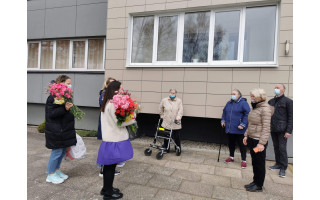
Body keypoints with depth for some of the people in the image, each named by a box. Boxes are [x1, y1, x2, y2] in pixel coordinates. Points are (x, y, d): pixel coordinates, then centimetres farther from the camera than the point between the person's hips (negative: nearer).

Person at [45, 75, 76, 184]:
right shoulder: (53, 97, -17)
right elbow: (51, 114, -22)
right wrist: (65, 109, -31)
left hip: (65, 129, 9)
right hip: (56, 130, -9)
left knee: (64, 149, 15)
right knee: (57, 151, 0)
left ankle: (57, 170, 32)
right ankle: (50, 174, 18)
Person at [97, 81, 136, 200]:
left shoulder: (107, 103, 12)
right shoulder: (113, 104, -20)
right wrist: (133, 118, -6)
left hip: (109, 138, 10)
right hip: (114, 140, -10)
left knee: (109, 165, 19)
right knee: (111, 166, 3)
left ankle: (106, 188, 34)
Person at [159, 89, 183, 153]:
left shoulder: (179, 101, 0)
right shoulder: (164, 100, 5)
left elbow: (180, 110, -8)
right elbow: (160, 108, 19)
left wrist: (178, 117, -22)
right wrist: (162, 115, 18)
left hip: (176, 124, -1)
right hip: (166, 123, 1)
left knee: (176, 137, 6)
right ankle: (166, 149, 26)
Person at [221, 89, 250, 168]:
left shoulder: (243, 103, -9)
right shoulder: (229, 103, 12)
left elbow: (247, 114, -15)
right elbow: (224, 112, 23)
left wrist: (243, 124, -20)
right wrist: (223, 120, 10)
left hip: (239, 130, -6)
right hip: (229, 128, 6)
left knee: (241, 144, 5)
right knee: (230, 143, 17)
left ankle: (243, 160, 19)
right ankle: (231, 157, 35)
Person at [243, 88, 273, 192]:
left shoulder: (265, 109, -16)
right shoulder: (255, 108, 11)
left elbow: (266, 128, -20)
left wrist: (262, 143, -22)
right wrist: (246, 135, 15)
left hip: (259, 141, -9)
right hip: (252, 139, 9)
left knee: (259, 163, 5)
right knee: (254, 162, 18)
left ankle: (259, 185, 19)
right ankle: (255, 181, 33)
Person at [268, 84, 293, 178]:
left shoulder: (288, 101, -4)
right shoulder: (271, 101, 11)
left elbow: (291, 117, -8)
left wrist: (289, 131, -13)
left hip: (282, 130, -5)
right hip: (273, 129, 5)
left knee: (282, 148, -1)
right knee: (276, 148, 12)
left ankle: (283, 168, 10)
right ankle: (278, 164, 26)